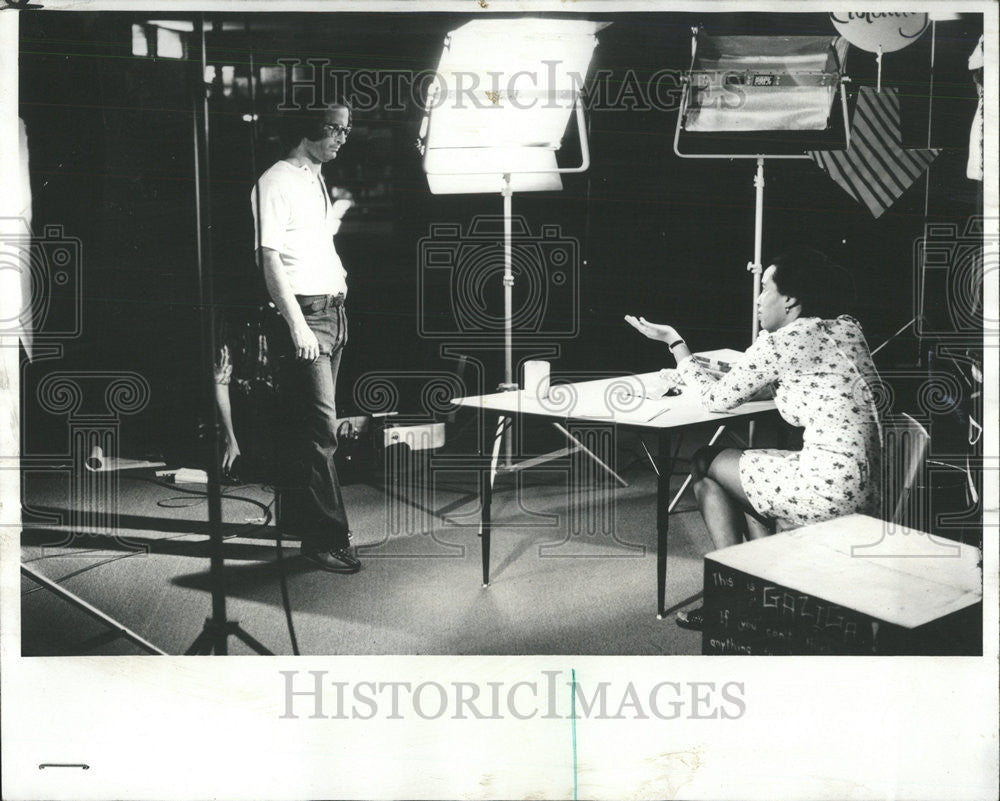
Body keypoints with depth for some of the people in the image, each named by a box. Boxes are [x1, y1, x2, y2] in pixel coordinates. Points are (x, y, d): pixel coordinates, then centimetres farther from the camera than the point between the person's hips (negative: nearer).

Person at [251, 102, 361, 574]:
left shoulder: (317, 180, 19)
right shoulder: (276, 182, -8)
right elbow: (271, 258, -14)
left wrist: (338, 275, 13)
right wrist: (297, 324, -19)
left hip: (331, 312, 9)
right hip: (304, 313, -9)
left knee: (304, 423, 14)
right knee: (321, 427, -10)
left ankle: (295, 517, 24)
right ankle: (326, 537, -5)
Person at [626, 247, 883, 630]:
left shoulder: (782, 341, -9)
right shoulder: (848, 328, 14)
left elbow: (718, 398, -1)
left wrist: (673, 341, 9)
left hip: (831, 489, -9)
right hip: (868, 486, 9)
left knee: (706, 463, 11)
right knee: (746, 467, 28)